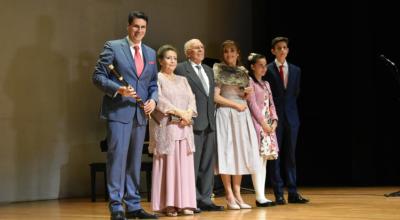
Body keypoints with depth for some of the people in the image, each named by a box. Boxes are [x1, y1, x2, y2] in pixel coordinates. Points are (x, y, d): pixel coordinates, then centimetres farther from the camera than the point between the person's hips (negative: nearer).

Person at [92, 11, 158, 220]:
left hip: (140, 114, 6)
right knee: (117, 158, -8)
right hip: (118, 111, -6)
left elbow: (153, 83, 20)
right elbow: (98, 76, -5)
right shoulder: (113, 47, -1)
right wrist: (118, 89, -19)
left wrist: (153, 99, 0)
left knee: (135, 161, 10)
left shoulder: (150, 53, 16)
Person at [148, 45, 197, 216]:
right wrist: (178, 112, -16)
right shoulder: (156, 78, 3)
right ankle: (168, 204, -5)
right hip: (165, 126, -5)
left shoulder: (182, 80, 21)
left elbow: (192, 99, 11)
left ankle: (184, 203, 3)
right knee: (168, 164, -7)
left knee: (185, 164, 1)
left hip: (184, 127, 5)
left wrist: (188, 113, -9)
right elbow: (159, 99, -11)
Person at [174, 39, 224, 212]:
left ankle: (205, 199, 15)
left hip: (209, 122, 7)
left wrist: (212, 117, 13)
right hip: (193, 123, -7)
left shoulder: (209, 70, 20)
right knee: (192, 163, -4)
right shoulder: (181, 69, -3)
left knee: (207, 164, 9)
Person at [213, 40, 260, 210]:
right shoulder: (218, 70, 0)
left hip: (242, 115, 5)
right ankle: (229, 196, -1)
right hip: (225, 114, -5)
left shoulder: (243, 71, 14)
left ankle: (237, 194, 9)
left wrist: (248, 93, 0)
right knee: (227, 152, -4)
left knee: (240, 152, 4)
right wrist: (235, 105, -11)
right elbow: (215, 97, -7)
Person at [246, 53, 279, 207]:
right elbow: (252, 104, -10)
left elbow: (271, 104, 18)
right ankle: (260, 197, -13)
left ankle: (261, 196, 6)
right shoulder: (250, 82, -3)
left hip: (268, 125, 8)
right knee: (258, 159, -11)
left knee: (264, 161, 5)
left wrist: (274, 121, 2)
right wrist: (263, 122, -13)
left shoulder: (266, 84, 20)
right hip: (257, 124, -8)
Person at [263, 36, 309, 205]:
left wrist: (290, 108, 11)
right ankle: (278, 194, 2)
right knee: (275, 155, -1)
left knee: (290, 155, 6)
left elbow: (296, 93, 16)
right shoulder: (267, 70, -3)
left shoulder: (296, 70, 11)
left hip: (291, 116, 4)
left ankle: (293, 193, 8)